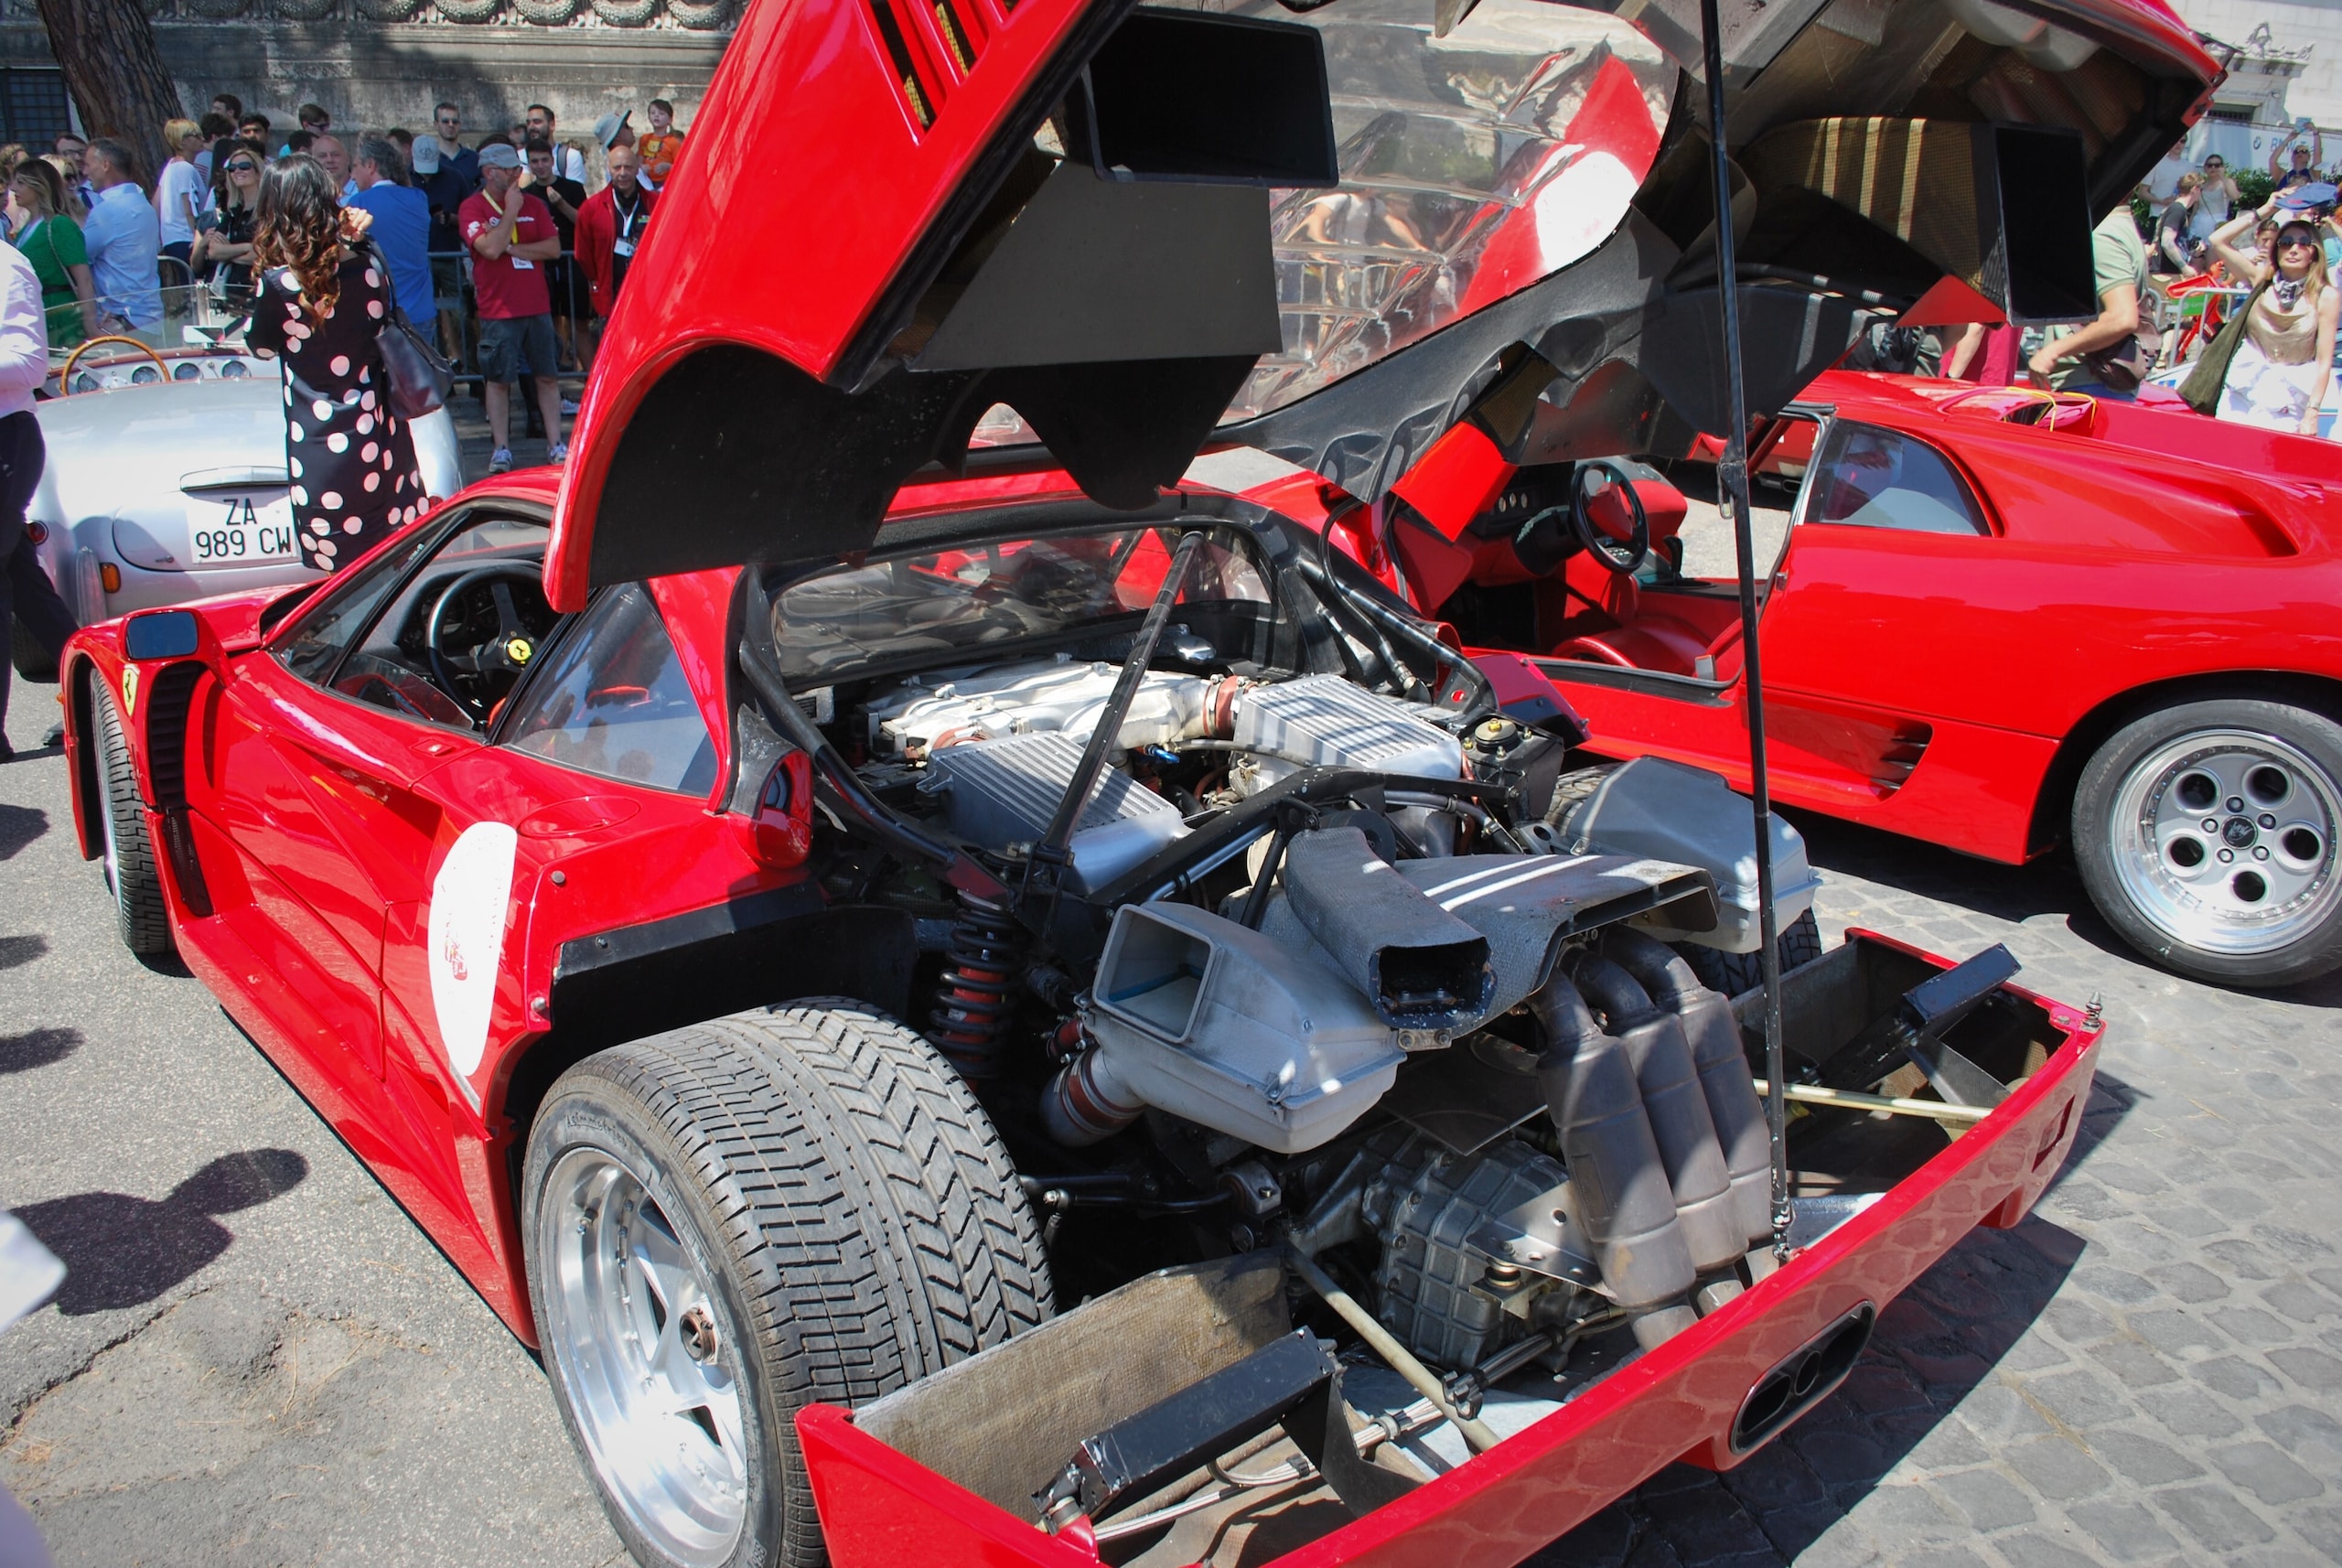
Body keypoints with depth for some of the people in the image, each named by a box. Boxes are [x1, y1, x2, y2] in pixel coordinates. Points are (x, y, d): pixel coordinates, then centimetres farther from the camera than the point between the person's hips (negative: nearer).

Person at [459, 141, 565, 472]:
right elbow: (490, 248, -18)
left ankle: (556, 444, 13)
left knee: (547, 376, 6)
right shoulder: (472, 207, -3)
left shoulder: (533, 204, 9)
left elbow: (554, 247, 1)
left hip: (538, 306, 4)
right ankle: (502, 449, 8)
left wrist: (513, 248, -9)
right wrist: (511, 210, -11)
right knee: (498, 380, 1)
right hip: (498, 310, -4)